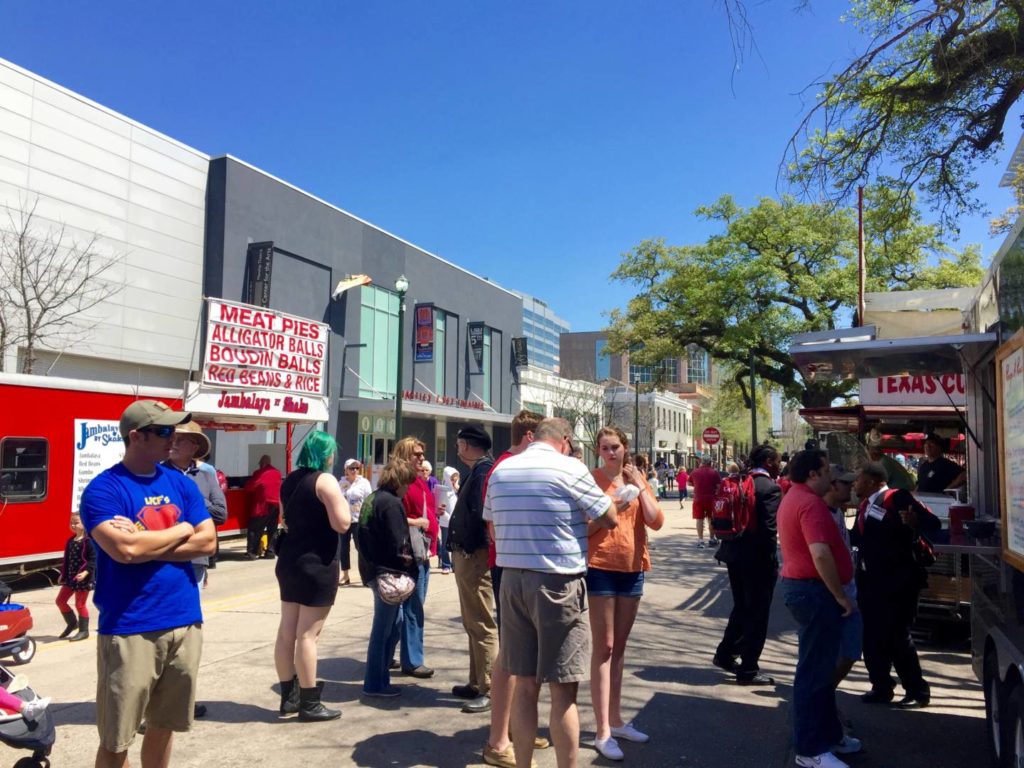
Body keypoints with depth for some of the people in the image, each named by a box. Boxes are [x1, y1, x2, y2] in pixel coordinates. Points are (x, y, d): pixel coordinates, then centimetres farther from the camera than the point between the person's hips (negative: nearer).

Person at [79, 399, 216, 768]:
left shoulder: (182, 484, 7)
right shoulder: (103, 489, -9)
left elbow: (207, 542, -1)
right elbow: (125, 550, -23)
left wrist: (144, 542, -12)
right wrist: (181, 531, -8)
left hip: (185, 622, 5)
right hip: (129, 630, -5)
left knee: (164, 724, 19)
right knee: (116, 738, 7)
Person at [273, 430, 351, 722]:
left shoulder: (290, 480, 11)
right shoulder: (325, 480, -14)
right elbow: (342, 523, -19)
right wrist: (342, 502, -2)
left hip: (289, 560, 8)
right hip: (317, 563, -8)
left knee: (287, 631, 11)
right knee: (308, 634, -4)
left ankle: (288, 696, 22)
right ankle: (309, 704, 3)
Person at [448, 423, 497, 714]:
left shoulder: (483, 469, -15)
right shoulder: (478, 469, 16)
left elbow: (480, 514, -24)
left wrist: (469, 550, -19)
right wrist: (459, 551, 11)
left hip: (475, 556, -11)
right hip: (466, 555, 11)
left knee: (482, 625, -5)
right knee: (472, 624, 17)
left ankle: (490, 690, 2)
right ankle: (477, 683, 28)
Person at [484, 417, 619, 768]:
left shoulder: (501, 470, 7)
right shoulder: (570, 468, -10)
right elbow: (610, 519, -2)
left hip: (512, 580, 6)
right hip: (558, 584, -5)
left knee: (524, 684, 13)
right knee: (562, 690, 3)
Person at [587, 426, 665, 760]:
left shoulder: (638, 479, 9)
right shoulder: (590, 480, -6)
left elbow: (656, 522, -2)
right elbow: (580, 529, -10)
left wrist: (639, 486, -9)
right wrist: (607, 511, -22)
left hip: (633, 569, 5)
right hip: (600, 568, -5)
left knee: (619, 646, 14)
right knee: (603, 647, -3)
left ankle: (616, 720, 26)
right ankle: (602, 732, 2)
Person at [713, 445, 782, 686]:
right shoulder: (771, 488, -15)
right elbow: (768, 528, -20)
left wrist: (728, 547, 16)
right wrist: (770, 560, -12)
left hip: (735, 554, 8)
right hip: (758, 559, -8)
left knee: (742, 607, 23)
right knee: (758, 614, 4)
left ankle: (725, 654, 31)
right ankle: (748, 670, 12)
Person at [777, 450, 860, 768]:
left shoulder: (793, 499, 16)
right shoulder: (810, 503, -18)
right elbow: (820, 554, -28)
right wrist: (841, 596, -18)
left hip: (799, 585, 11)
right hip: (814, 590, -11)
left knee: (820, 667, 19)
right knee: (814, 671, -3)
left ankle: (829, 734, 31)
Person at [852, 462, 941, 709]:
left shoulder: (898, 498, -11)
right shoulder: (865, 505, 13)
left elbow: (933, 523, -18)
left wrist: (915, 522, -38)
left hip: (897, 581, -8)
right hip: (870, 580, 8)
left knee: (898, 636, -2)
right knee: (872, 636, 11)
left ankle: (918, 691, 15)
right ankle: (881, 687, 24)